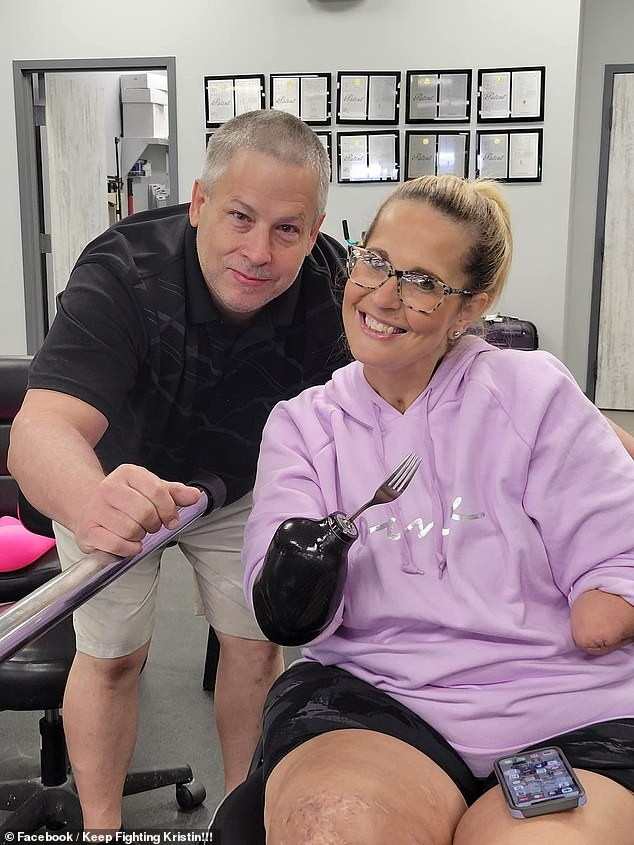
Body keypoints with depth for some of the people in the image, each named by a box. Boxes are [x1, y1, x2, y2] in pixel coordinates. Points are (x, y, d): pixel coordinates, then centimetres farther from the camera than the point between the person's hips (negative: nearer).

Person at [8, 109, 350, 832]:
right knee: (109, 658, 6)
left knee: (256, 642, 8)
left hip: (240, 486, 3)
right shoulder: (119, 276, -37)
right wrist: (88, 502, -73)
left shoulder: (329, 285, -25)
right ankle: (100, 827, 28)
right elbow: (44, 426, -50)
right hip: (111, 481, -2)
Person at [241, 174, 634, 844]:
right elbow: (284, 616, -4)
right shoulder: (301, 423, 9)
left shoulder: (534, 394, 4)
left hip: (563, 716, 0)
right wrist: (292, 590, -23)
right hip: (366, 697, 1)